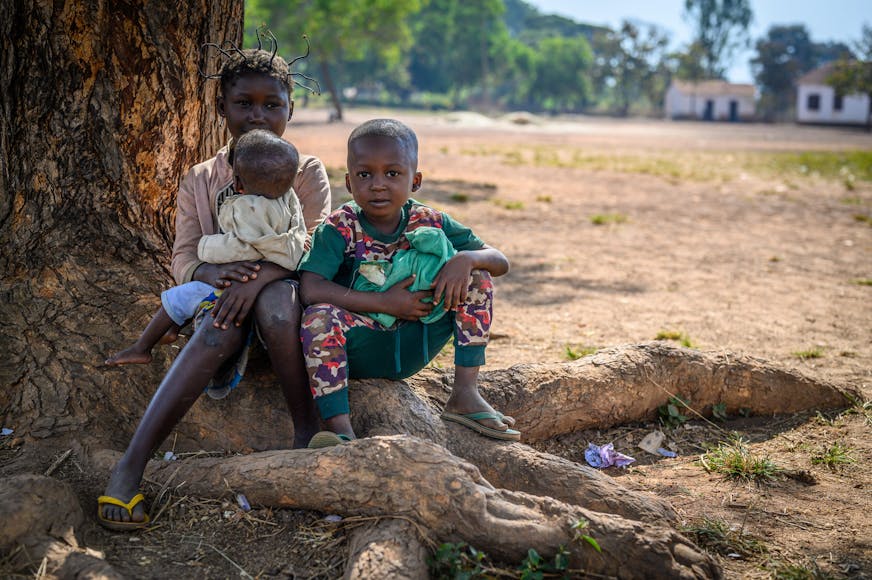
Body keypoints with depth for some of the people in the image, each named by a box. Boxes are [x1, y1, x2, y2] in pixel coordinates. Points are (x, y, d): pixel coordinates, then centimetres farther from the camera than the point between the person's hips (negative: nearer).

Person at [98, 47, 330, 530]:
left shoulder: (307, 173, 6)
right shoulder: (199, 181, 12)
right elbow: (183, 260, 5)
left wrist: (258, 276, -28)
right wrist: (215, 273, -20)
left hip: (283, 290, -1)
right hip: (221, 294, 2)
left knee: (276, 300, -40)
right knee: (220, 327, -36)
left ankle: (307, 432, -32)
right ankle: (131, 464, -43)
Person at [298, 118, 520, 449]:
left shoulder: (430, 223, 0)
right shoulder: (339, 228, -10)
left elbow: (500, 261, 1)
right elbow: (311, 289, -25)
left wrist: (465, 259, -23)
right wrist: (386, 303, -26)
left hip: (415, 348, 4)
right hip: (359, 349, -3)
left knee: (477, 278, -9)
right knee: (319, 315, -35)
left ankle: (464, 395, -10)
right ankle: (340, 430, -35)